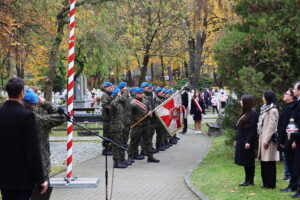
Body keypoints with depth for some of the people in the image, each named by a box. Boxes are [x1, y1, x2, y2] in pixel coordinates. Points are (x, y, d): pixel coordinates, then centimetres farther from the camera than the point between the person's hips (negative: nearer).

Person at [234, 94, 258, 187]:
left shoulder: (253, 113, -13)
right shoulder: (244, 113, 14)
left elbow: (253, 129, -18)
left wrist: (249, 142, -21)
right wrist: (236, 139, 16)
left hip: (247, 142, -9)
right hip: (241, 141, 9)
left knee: (249, 161, -2)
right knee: (244, 161, 11)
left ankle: (250, 180, 6)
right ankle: (247, 180, 17)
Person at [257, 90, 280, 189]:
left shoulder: (273, 110, -12)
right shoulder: (265, 109, 16)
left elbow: (271, 127, -17)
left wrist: (266, 140, -18)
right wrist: (261, 139, 16)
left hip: (268, 139, -9)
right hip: (263, 138, 9)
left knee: (269, 163, -5)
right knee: (263, 162, 10)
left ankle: (271, 184, 0)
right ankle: (266, 183, 16)